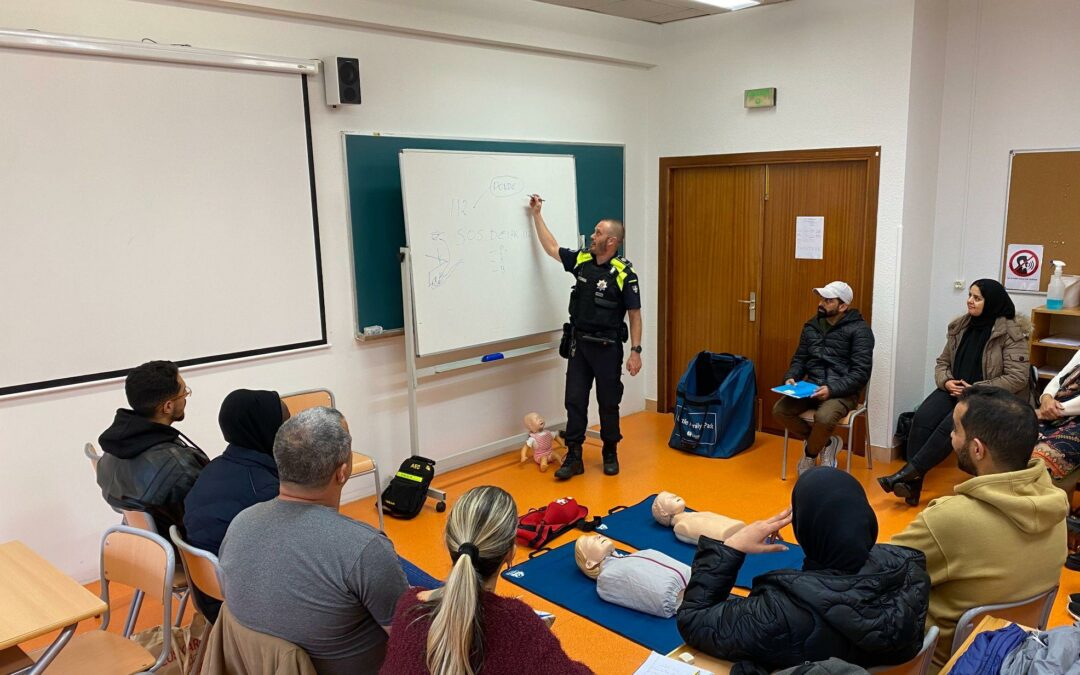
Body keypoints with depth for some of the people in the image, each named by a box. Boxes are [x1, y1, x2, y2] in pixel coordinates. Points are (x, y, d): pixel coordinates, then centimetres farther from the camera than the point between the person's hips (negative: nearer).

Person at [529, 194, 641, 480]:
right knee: (575, 401, 3)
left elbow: (634, 314, -8)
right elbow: (551, 248, 17)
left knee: (609, 403, 9)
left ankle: (610, 454, 25)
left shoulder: (624, 272, -12)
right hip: (579, 343, 4)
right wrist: (537, 215, 19)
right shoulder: (581, 259, 2)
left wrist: (635, 351, -12)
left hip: (607, 347, -4)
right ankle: (573, 458, 11)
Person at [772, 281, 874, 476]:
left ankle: (810, 454, -2)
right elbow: (800, 359, 18)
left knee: (823, 417, -36)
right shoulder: (812, 326, 12)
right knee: (780, 410, -21)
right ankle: (825, 443, 1)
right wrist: (790, 377, -4)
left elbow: (861, 372, -12)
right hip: (811, 387, 6)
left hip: (842, 391, -5)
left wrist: (832, 389, -25)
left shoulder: (859, 330, -6)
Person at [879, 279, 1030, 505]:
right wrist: (946, 381, -7)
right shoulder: (960, 327, 10)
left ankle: (908, 473, -27)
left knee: (951, 425, -32)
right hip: (953, 391, 5)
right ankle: (912, 482, -27)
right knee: (922, 418, -24)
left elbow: (1018, 378, -14)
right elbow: (943, 362, 15)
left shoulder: (1011, 333, -8)